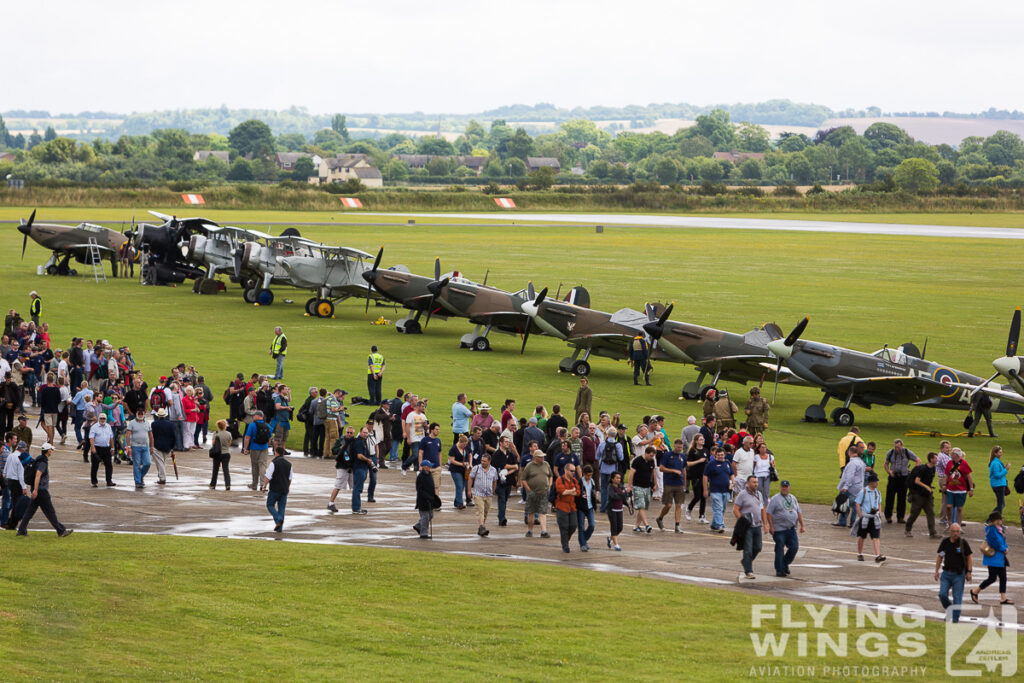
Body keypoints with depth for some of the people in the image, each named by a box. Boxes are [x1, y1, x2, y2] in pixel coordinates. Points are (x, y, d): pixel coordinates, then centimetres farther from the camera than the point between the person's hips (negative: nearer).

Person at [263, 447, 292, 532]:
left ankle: (278, 519, -15)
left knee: (270, 505, 8)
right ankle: (280, 527, 6)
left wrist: (264, 486, -2)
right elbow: (290, 478, 15)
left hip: (274, 489, -5)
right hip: (284, 490, 5)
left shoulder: (274, 463, -12)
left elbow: (268, 477, -15)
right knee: (281, 507, 9)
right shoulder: (288, 464, 7)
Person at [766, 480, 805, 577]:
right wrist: (771, 526, -13)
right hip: (779, 529, -5)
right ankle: (779, 570, 5)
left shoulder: (793, 498, 16)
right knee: (780, 550, -3)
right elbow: (768, 513, -6)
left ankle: (785, 564, 19)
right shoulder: (775, 499, -2)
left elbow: (799, 513, 19)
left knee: (794, 547, -1)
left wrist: (802, 525, 11)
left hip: (791, 529, 5)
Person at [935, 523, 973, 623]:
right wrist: (936, 571, 8)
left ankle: (955, 618, 7)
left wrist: (969, 572, -8)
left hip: (959, 574, -3)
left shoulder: (963, 542, -5)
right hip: (946, 573, 3)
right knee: (942, 594, -6)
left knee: (957, 597, -2)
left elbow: (969, 557, -1)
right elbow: (940, 557, 13)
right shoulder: (945, 542, 4)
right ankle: (949, 610, 21)